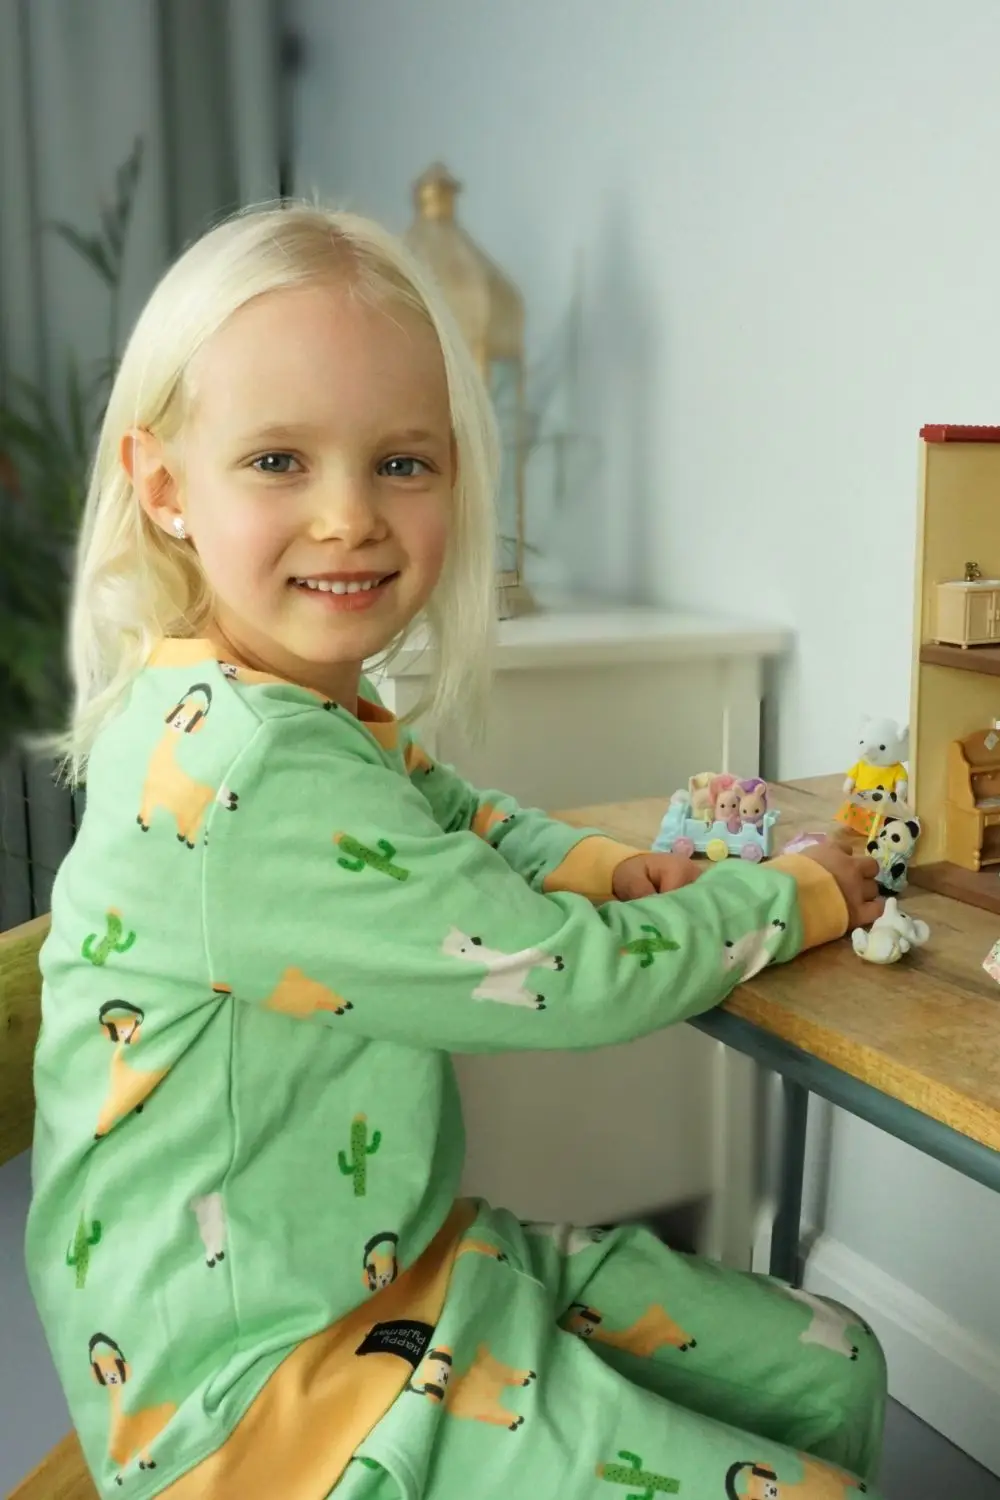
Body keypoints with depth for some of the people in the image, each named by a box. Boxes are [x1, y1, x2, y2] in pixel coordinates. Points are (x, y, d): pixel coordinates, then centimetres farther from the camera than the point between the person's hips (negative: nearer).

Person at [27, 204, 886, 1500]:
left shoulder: (327, 716, 1)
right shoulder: (237, 771, -29)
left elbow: (468, 819, 21)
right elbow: (574, 985, -24)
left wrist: (605, 867, -1)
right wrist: (793, 893, -6)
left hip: (400, 1266, 9)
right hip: (258, 1391, -9)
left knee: (833, 1375, 14)